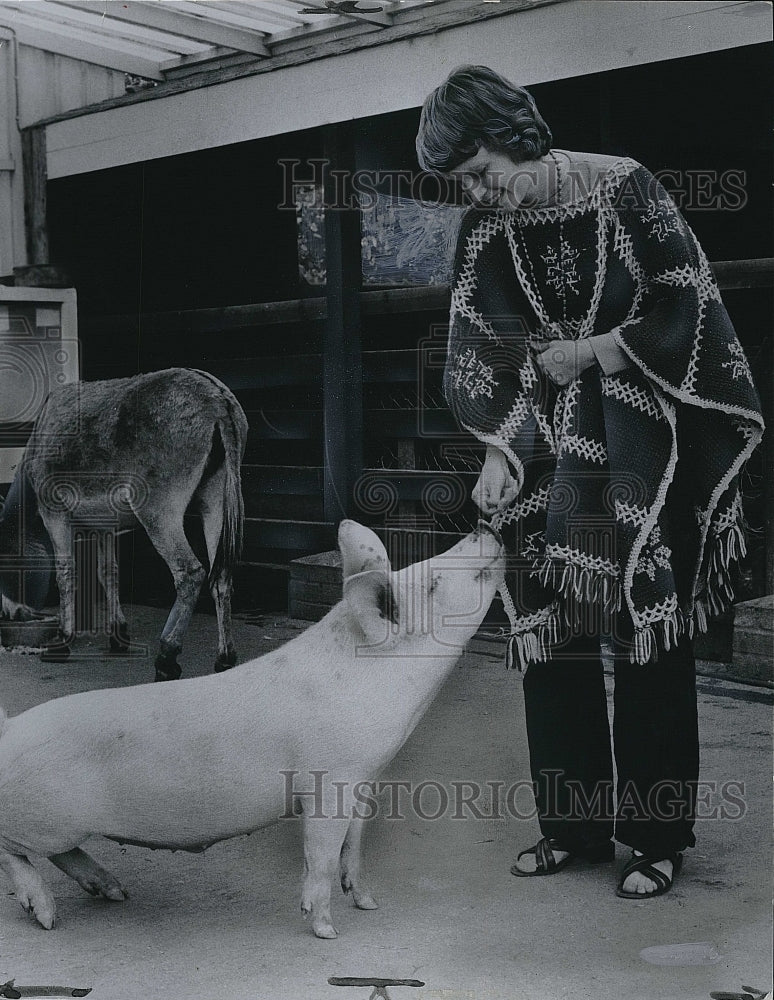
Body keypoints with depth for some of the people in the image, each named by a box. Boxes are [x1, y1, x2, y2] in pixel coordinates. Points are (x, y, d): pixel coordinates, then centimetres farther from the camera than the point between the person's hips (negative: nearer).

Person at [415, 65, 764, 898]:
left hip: (640, 448, -4)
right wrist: (496, 451, -7)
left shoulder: (623, 189, -8)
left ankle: (656, 837, 10)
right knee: (552, 637, 4)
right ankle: (573, 826, 17)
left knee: (647, 635, -1)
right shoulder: (483, 232, 3)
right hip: (548, 453, 4)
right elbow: (480, 351, 3)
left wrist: (590, 352, -9)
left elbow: (686, 307, -6)